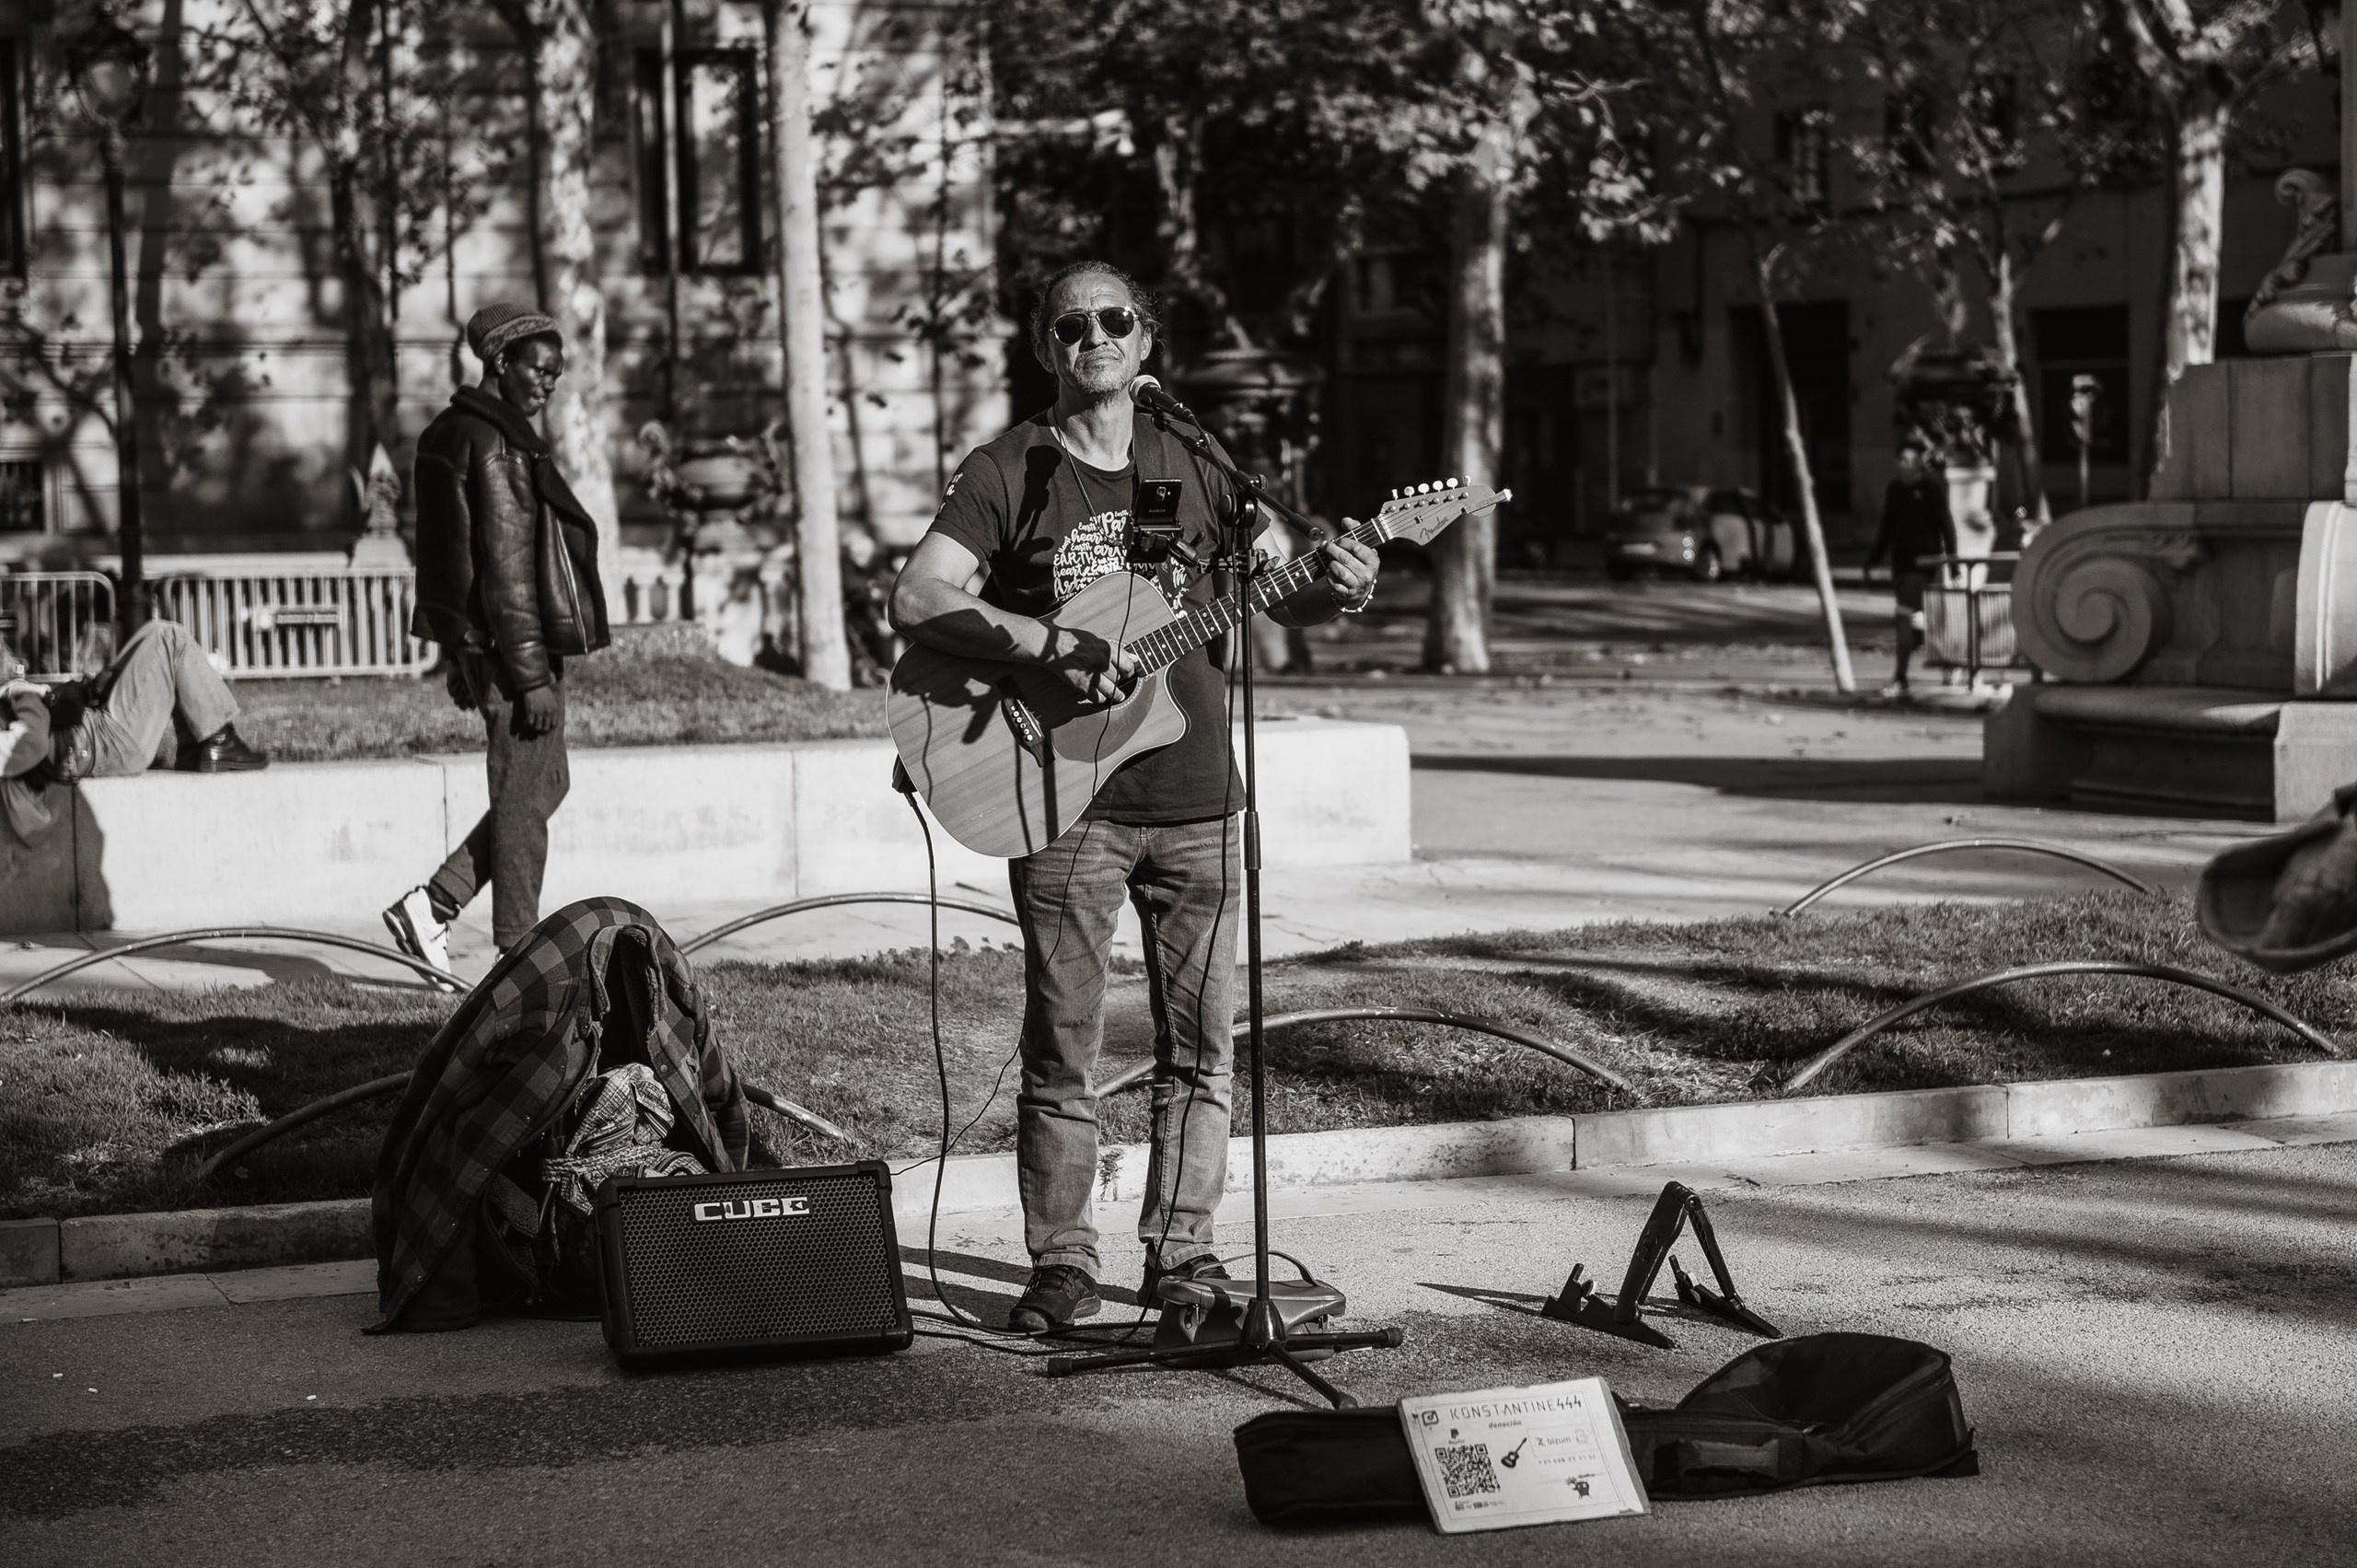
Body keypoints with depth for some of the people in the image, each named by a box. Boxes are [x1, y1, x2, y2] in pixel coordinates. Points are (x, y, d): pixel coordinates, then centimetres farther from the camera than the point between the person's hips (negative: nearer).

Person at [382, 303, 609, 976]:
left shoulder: (453, 434, 14)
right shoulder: (494, 445, -17)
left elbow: (451, 552, 20)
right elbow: (506, 568, -20)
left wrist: (461, 654, 25)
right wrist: (531, 676, -20)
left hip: (477, 642, 10)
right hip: (514, 645, -10)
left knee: (544, 787, 16)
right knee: (525, 798, -2)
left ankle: (430, 905, 14)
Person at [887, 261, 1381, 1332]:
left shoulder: (1194, 467, 11)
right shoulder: (1008, 473, -1)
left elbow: (1279, 596, 14)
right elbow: (916, 602, -13)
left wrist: (1336, 592, -10)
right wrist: (1054, 648, -23)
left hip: (1196, 800, 4)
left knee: (1201, 1043, 7)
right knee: (1062, 1050, -1)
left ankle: (1182, 1253, 17)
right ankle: (1061, 1266, 10)